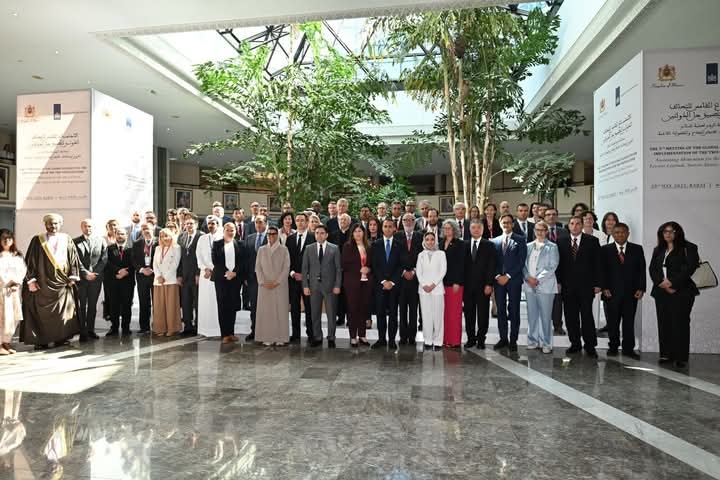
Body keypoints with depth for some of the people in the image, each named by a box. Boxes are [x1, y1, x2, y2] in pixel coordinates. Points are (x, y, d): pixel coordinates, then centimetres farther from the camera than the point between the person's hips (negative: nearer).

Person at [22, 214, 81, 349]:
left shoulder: (67, 240, 6)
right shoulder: (37, 240, 3)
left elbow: (73, 259, 6)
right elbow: (30, 261, 2)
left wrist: (72, 277, -2)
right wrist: (31, 280, -5)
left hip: (62, 282, 1)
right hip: (42, 283, -1)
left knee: (63, 311, 5)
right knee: (42, 312, 2)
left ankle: (61, 338, 14)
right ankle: (41, 340, 10)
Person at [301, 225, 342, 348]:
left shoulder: (334, 248, 2)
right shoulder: (309, 249, 7)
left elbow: (338, 268, 0)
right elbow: (305, 268, 6)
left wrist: (337, 285, -7)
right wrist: (305, 286, -1)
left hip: (330, 285, -2)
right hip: (314, 286, 2)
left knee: (331, 314, 4)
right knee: (315, 314, 7)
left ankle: (331, 338, 15)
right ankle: (317, 338, 19)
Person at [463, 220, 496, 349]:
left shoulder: (489, 245, 1)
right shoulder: (464, 245, 8)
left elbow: (491, 266, -3)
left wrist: (489, 284, -10)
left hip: (483, 285, -2)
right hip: (468, 285, 2)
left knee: (483, 314, 4)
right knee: (469, 313, 7)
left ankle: (481, 339, 14)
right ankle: (471, 338, 17)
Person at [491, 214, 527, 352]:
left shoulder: (520, 240, 3)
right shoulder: (495, 241, 12)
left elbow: (521, 261, -4)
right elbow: (493, 262, 10)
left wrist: (508, 276, -10)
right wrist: (497, 276, -5)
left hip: (514, 280, -3)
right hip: (499, 280, 3)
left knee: (514, 311, 1)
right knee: (501, 311, 6)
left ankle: (513, 340, 9)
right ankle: (503, 338, 15)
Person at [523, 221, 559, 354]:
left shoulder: (552, 247, 1)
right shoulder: (528, 246, 12)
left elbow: (552, 267, -6)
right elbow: (523, 264, 9)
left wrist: (538, 279, -11)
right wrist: (528, 277, -7)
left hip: (545, 286, -3)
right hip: (529, 286, 3)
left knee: (545, 316, 0)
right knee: (532, 315, 8)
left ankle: (546, 343, 10)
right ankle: (533, 341, 18)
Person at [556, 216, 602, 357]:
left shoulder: (592, 241, 2)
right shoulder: (561, 242, 7)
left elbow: (597, 263, 0)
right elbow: (558, 264, 7)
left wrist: (597, 283, -5)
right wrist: (558, 282, 1)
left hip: (586, 285, -2)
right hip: (567, 286, 2)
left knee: (586, 315, -1)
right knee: (570, 316, 7)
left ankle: (590, 346, 9)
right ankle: (575, 343, 18)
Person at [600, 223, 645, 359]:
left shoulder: (637, 249, 8)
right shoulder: (605, 249, 4)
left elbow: (642, 270, 5)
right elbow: (602, 270, 2)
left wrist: (641, 288, -3)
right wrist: (604, 288, -6)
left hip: (631, 291, 1)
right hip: (612, 291, -1)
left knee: (629, 321, 5)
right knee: (613, 321, 5)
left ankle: (628, 349, 13)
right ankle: (613, 347, 17)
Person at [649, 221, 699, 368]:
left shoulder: (688, 248, 2)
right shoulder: (658, 250, 17)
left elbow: (691, 268, -9)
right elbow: (652, 269, 9)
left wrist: (672, 282, -14)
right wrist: (662, 283, -8)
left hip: (681, 292, -4)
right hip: (661, 292, 5)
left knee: (680, 323, -5)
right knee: (664, 323, 4)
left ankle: (681, 357, 0)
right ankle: (666, 354, 11)